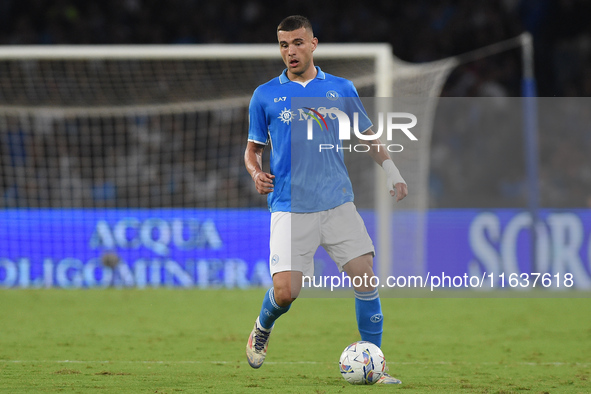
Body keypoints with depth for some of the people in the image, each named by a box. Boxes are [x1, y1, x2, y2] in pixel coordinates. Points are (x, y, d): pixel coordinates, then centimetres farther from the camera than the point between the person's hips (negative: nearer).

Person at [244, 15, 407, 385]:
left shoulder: (341, 89, 8)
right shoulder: (265, 96, 5)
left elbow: (367, 135, 18)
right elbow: (253, 148, 14)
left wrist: (391, 169, 3)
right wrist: (256, 172, -7)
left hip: (338, 202, 2)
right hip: (291, 208, -2)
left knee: (366, 277, -10)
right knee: (285, 291, -13)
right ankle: (262, 330, 22)